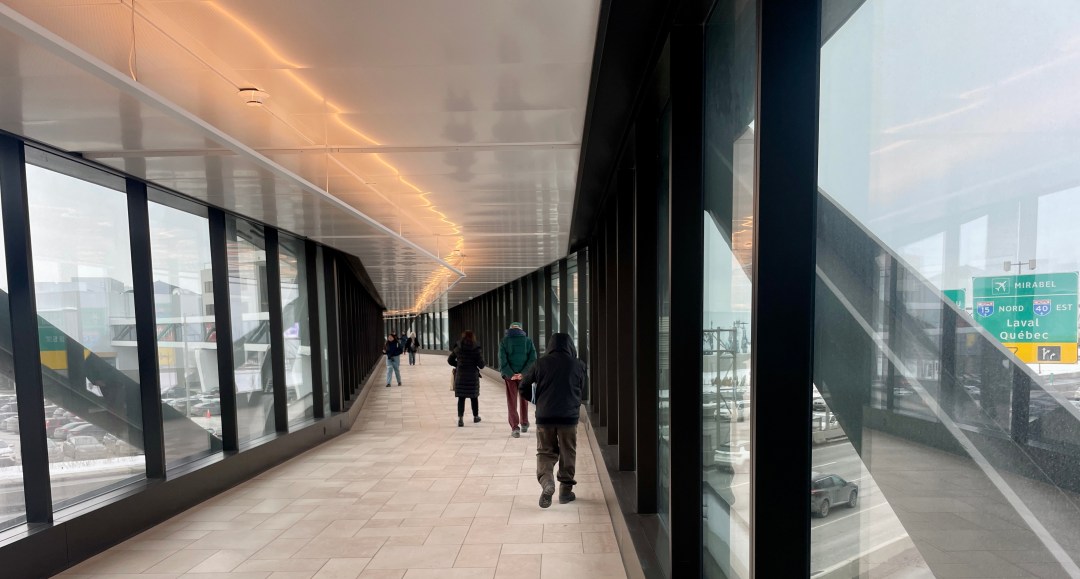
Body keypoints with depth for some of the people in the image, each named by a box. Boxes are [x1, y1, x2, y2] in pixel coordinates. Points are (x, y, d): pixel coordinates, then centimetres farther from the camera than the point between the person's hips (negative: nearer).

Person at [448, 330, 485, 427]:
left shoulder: (458, 348, 0)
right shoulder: (476, 349, -9)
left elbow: (450, 360, 8)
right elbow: (481, 365, -8)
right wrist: (481, 356, 9)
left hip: (460, 376, 1)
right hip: (473, 376, -1)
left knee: (461, 398, 4)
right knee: (474, 397, 15)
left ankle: (460, 418, -12)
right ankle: (476, 416, 30)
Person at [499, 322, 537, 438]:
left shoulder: (504, 341, 0)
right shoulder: (528, 340, 1)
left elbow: (502, 360, -10)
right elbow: (533, 358, -8)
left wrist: (510, 374, -12)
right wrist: (523, 373, -13)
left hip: (509, 375, -1)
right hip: (524, 375, 1)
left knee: (512, 402, 6)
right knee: (524, 400, 18)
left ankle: (515, 427, -2)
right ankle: (524, 424, 29)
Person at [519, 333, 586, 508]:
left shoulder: (541, 363, -3)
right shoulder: (578, 365, -3)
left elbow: (523, 386, 2)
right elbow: (581, 389, 8)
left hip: (544, 416, 0)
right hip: (569, 416, 0)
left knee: (545, 452, 12)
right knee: (567, 454, 15)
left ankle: (546, 482, -10)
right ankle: (566, 490, 21)